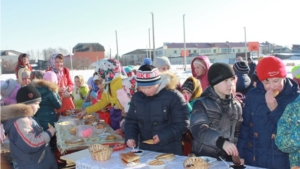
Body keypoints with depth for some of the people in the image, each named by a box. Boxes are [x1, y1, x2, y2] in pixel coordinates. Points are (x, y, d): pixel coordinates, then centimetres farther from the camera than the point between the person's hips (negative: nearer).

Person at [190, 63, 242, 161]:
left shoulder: (236, 105, 5)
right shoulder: (202, 104, -8)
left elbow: (238, 132, 13)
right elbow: (198, 129, -23)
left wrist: (235, 152, 2)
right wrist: (221, 141, -37)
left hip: (227, 158, 4)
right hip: (203, 157, -3)